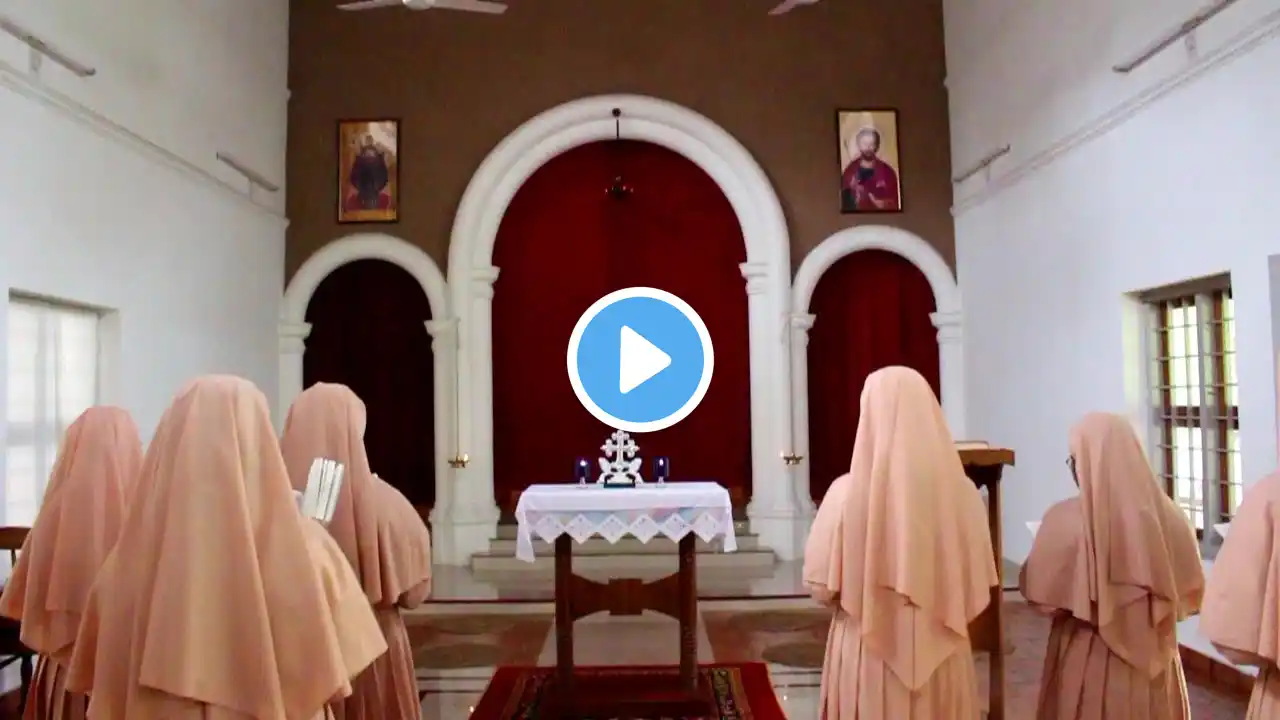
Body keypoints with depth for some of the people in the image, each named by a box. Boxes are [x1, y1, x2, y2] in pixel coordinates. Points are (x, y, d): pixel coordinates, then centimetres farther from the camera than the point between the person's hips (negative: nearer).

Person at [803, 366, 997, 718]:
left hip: (867, 656, -2)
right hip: (942, 657, 2)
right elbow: (978, 590, -1)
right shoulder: (961, 492, -9)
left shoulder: (846, 493, -15)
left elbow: (822, 587, -8)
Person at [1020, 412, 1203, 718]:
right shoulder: (1168, 516, -7)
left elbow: (1039, 594, -11)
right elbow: (1190, 591, 3)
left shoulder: (1066, 520, -18)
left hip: (1088, 664, -3)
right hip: (1155, 661, 3)